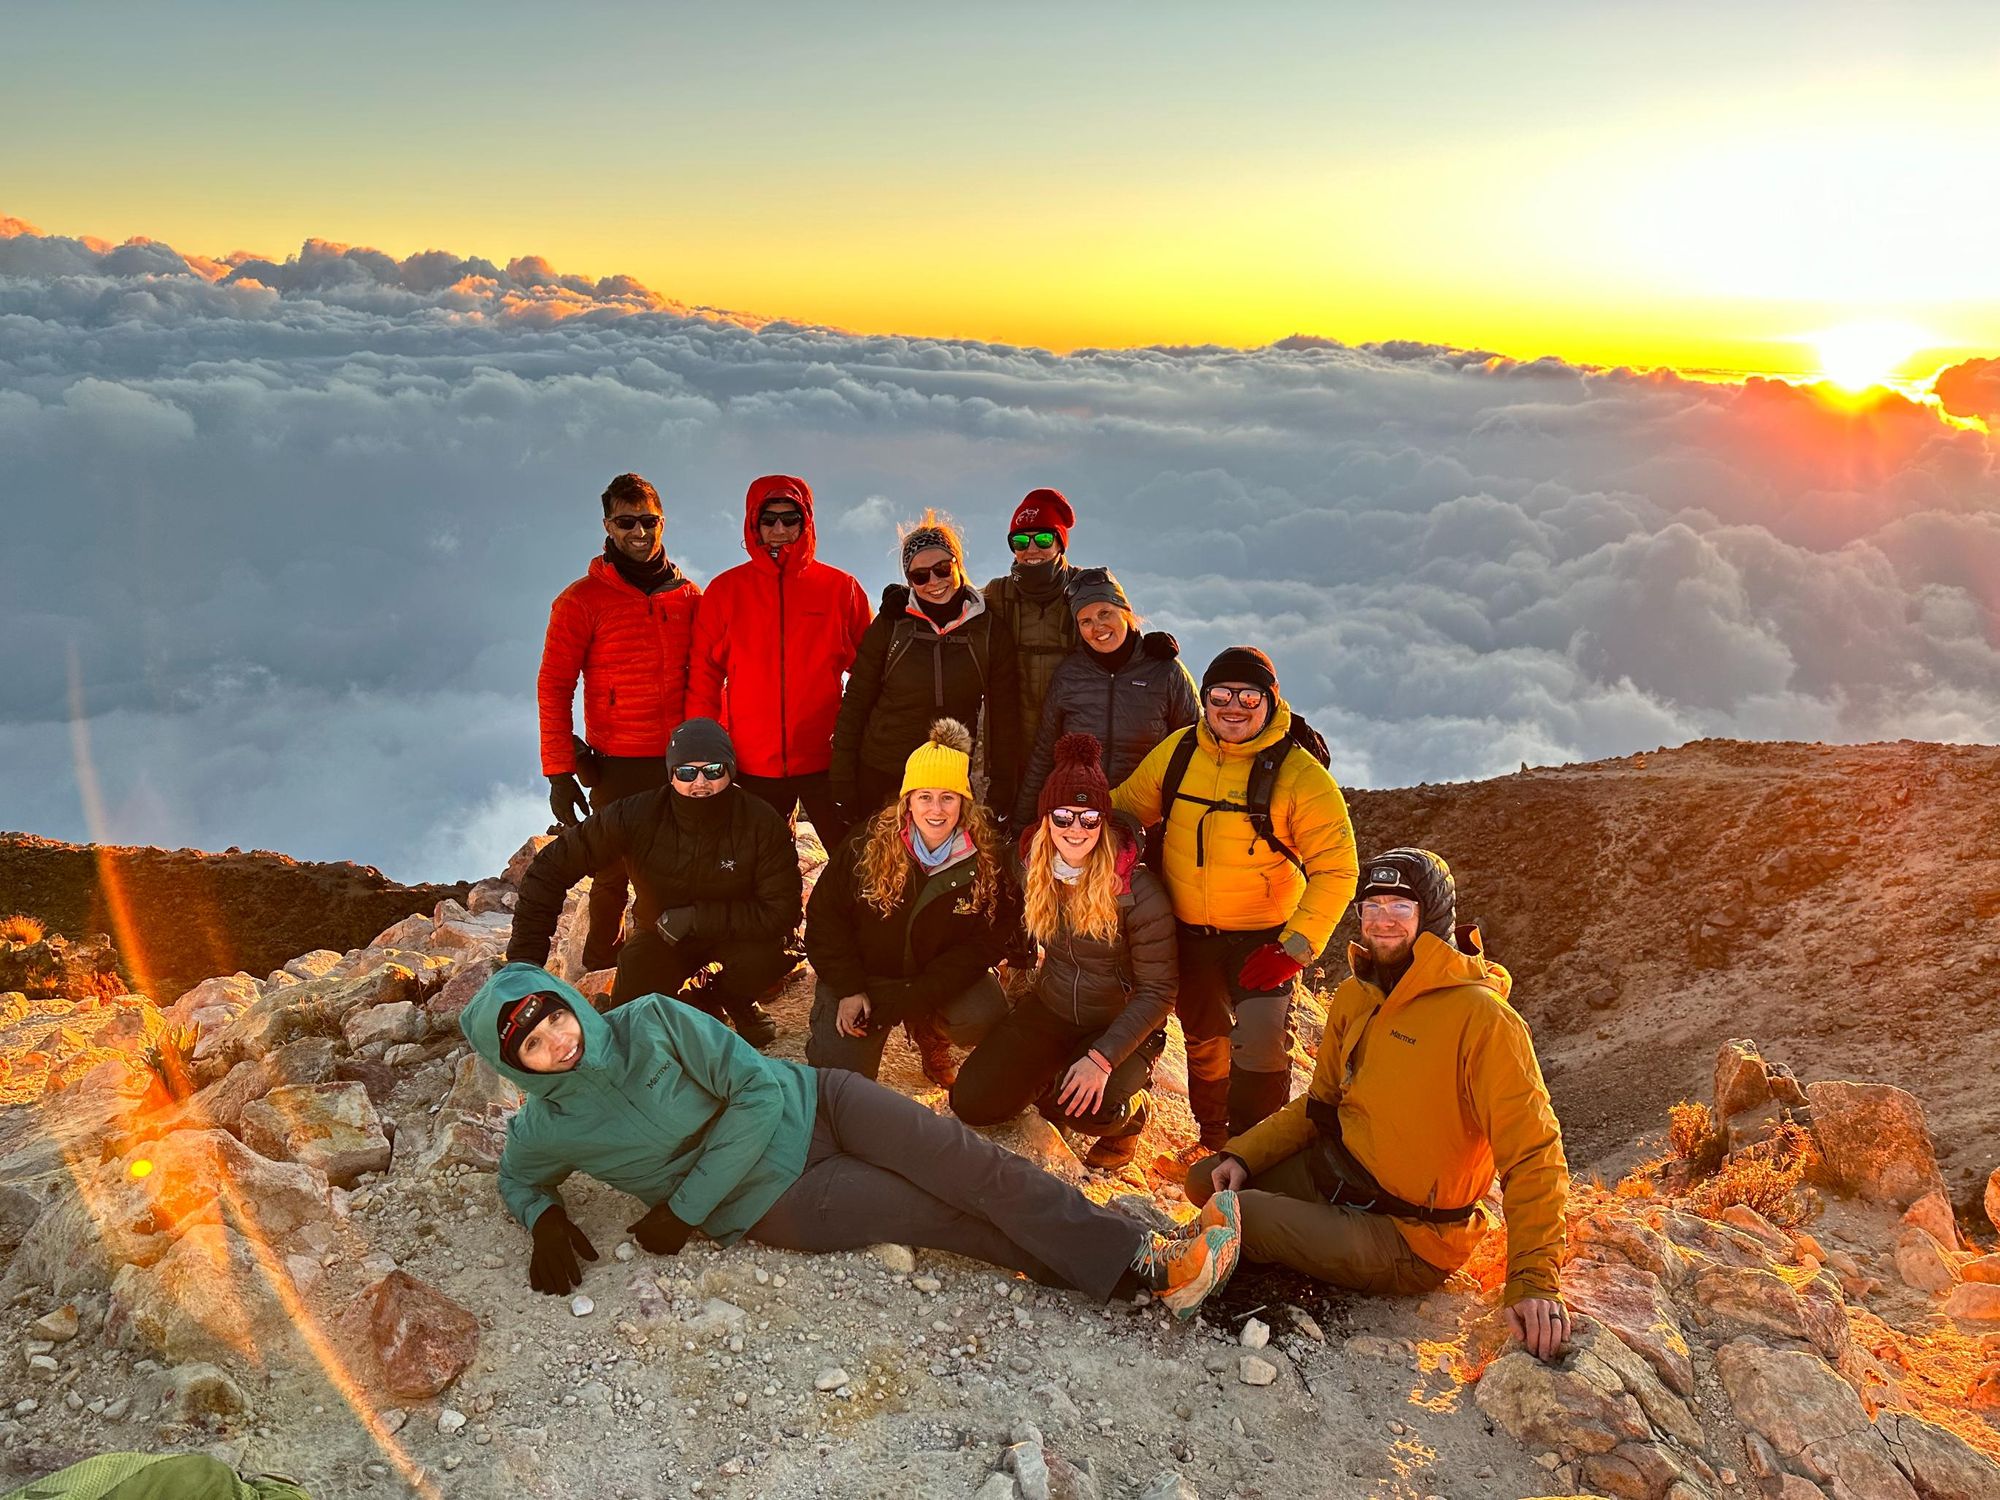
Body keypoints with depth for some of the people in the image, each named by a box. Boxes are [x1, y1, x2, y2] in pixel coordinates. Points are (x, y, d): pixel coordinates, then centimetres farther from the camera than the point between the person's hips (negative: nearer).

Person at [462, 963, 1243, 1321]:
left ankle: (1145, 1257, -13)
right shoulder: (546, 1129, -5)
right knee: (938, 1215, -14)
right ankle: (1136, 1272, -14)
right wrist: (545, 1220, -6)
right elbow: (519, 1180, 18)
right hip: (777, 1202, -1)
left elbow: (757, 1089, -13)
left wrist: (682, 1207, -14)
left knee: (965, 1161, -19)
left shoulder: (652, 1021, -11)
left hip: (808, 1103, 1)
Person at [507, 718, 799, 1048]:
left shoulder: (763, 824, -24)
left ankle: (732, 999, 4)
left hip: (736, 932, -1)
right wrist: (525, 956, -21)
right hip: (662, 935, 1)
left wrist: (694, 917, -29)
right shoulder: (636, 816, -23)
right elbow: (552, 866, -17)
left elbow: (781, 913, -25)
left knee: (769, 954, -34)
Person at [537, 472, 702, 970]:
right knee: (614, 872, 2)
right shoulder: (581, 601, -3)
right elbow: (554, 688, -4)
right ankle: (602, 969, 19)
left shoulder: (688, 596, 8)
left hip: (682, 759, 3)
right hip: (618, 763, -3)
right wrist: (560, 772, -10)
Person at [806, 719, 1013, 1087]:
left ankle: (928, 1033, 8)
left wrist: (910, 999, -22)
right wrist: (849, 990, -16)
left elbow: (985, 942, -14)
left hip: (941, 976, 1)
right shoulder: (869, 843, -14)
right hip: (863, 974, 0)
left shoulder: (986, 857, -15)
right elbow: (825, 916, -6)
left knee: (984, 1019, -28)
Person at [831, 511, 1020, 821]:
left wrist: (1001, 793, 1)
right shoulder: (890, 626, -3)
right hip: (878, 777, 0)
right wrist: (843, 784, -3)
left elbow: (1003, 718, 3)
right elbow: (854, 705, 1)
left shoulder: (991, 633, -1)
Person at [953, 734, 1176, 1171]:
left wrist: (1101, 1057, -27)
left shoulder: (1138, 891, -23)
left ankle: (1128, 1117, 6)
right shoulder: (1030, 865, -8)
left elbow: (1157, 992, -20)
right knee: (971, 1102, -9)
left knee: (1087, 1109, -31)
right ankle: (1050, 1074, 20)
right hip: (1049, 1010, 5)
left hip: (1119, 1025, -4)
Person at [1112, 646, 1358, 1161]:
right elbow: (1125, 807, 10)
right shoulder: (1177, 753, -4)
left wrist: (1296, 946, -21)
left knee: (1262, 1045, -18)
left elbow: (1335, 869, -15)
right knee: (1204, 1039, 19)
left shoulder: (1300, 774, -15)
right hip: (1188, 933, 4)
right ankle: (1213, 1138, 43)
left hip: (1263, 938, -4)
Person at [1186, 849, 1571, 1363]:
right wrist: (1244, 1154, 0)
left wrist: (1534, 1283, -29)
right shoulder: (1356, 996, 3)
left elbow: (1533, 1156, -22)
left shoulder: (1481, 1017, -22)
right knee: (1208, 1180, 5)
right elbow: (1322, 1102, 14)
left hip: (1411, 1241, -8)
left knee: (1237, 1212, -24)